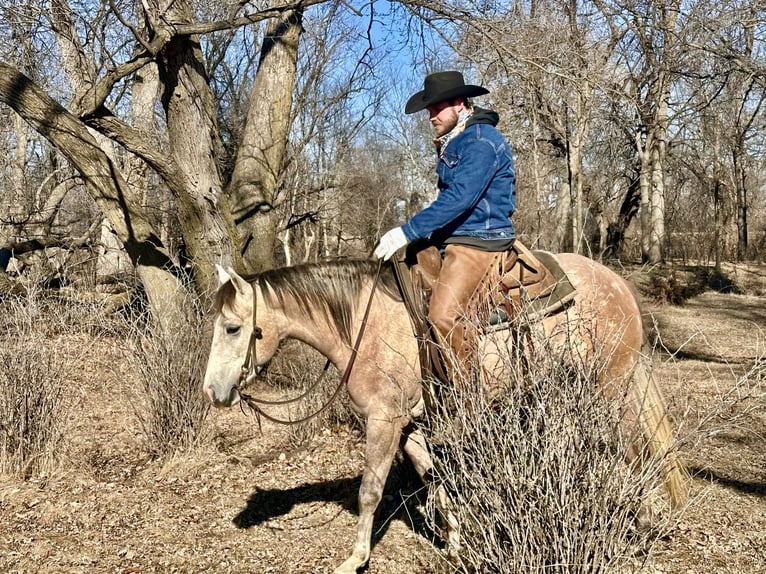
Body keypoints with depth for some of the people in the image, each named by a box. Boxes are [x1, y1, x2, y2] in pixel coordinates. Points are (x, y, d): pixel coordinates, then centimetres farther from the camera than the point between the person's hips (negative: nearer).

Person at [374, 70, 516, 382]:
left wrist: (406, 233, -24)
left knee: (443, 315, -26)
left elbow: (459, 199, -24)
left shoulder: (482, 141, -14)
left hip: (478, 240, -10)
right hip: (450, 239, 10)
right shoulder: (452, 143, 16)